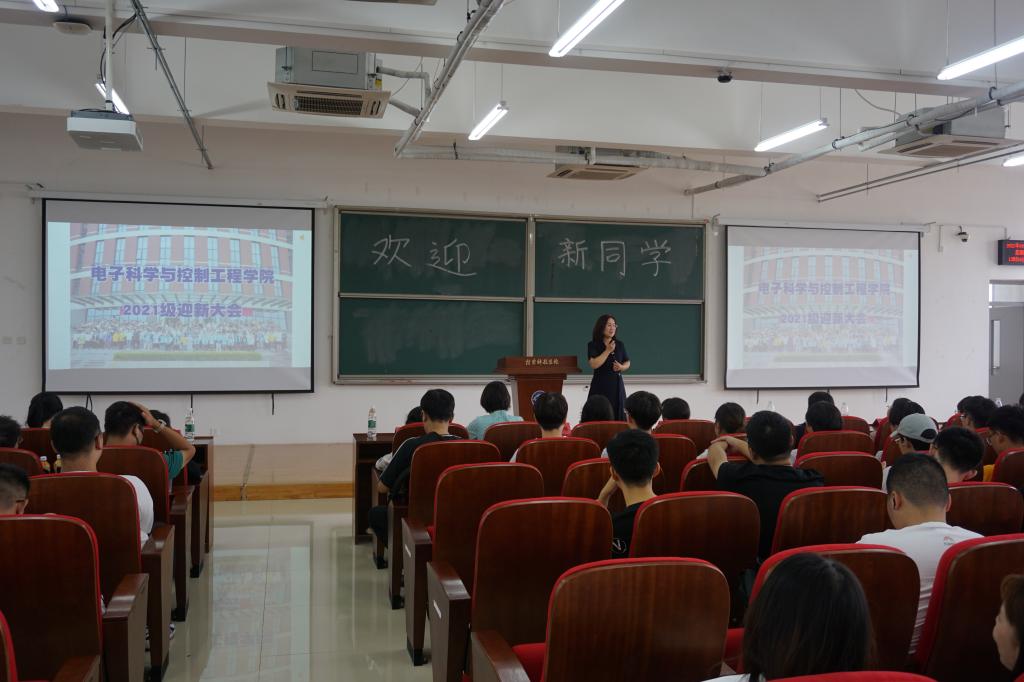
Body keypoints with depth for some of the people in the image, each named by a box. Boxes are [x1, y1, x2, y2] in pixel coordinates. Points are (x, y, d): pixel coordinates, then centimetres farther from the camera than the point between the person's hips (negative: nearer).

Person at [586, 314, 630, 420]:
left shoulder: (620, 345, 8)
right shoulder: (593, 345, -4)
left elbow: (627, 363, 17)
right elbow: (594, 364, -16)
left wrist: (622, 367, -5)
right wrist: (608, 351, -16)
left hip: (617, 385, 4)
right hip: (600, 386, -4)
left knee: (618, 416, 2)